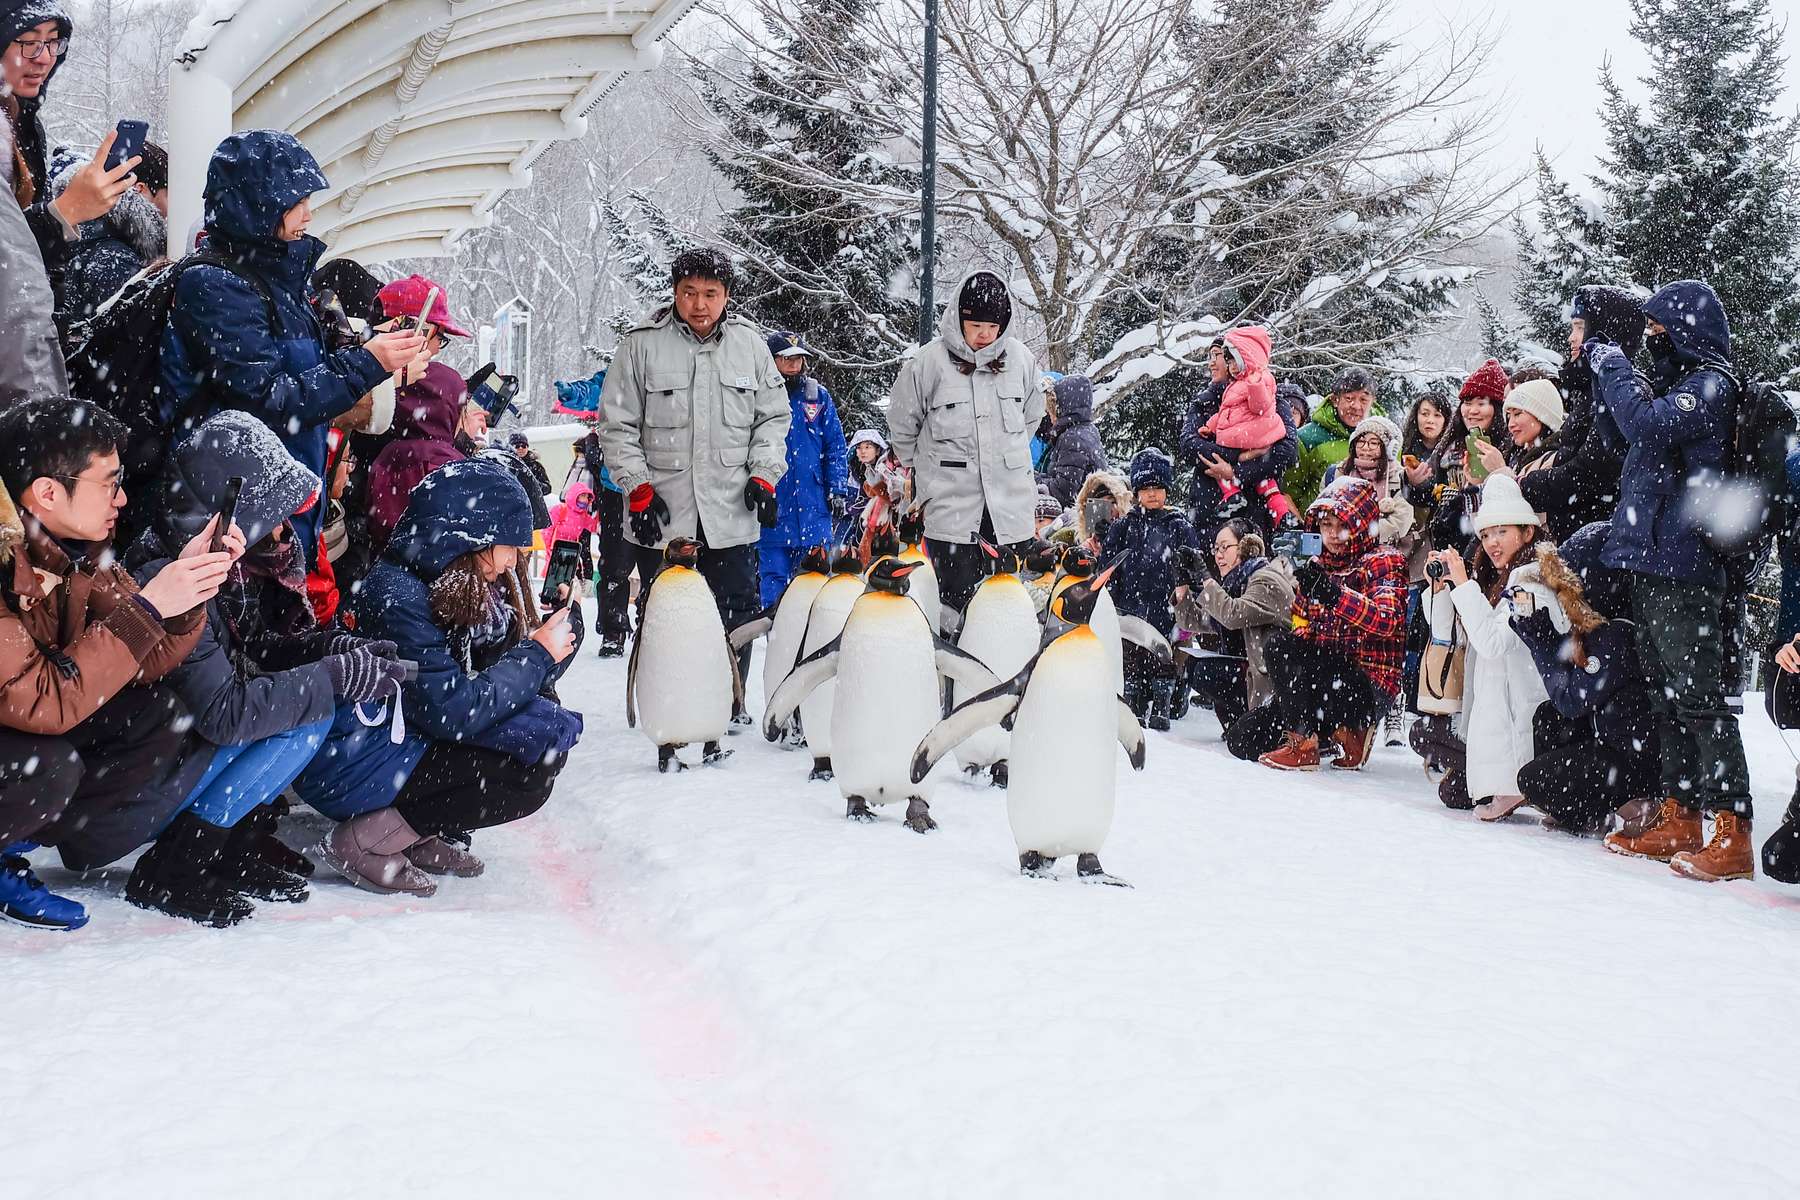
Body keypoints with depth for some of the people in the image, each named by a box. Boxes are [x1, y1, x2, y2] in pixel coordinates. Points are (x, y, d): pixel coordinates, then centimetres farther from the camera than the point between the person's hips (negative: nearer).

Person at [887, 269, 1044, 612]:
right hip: (951, 503, -3)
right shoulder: (931, 360, -6)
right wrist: (924, 467, 14)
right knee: (957, 600, -4)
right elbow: (901, 421, 7)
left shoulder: (1018, 358, 4)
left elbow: (1031, 415, 21)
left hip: (1011, 504, 3)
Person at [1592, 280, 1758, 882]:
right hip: (1650, 561, 10)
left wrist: (1614, 366, -10)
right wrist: (1603, 367, 11)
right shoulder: (1675, 381, 18)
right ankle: (1680, 819, 18)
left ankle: (1732, 834, -11)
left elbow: (1646, 425, -24)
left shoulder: (1711, 383, -10)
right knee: (1667, 696, 12)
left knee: (1698, 696, -11)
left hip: (1682, 566, -10)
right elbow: (1617, 432, 23)